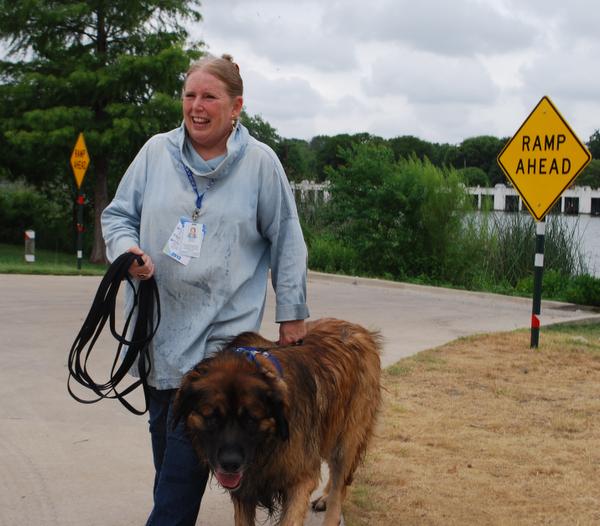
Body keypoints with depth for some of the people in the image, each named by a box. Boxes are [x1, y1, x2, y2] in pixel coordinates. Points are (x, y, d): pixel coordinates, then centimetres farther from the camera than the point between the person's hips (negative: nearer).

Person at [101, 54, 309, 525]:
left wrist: (292, 313, 5)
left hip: (221, 331, -4)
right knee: (162, 431, 13)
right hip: (157, 327, 4)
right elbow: (118, 213, 11)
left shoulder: (260, 162, -3)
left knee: (190, 439, -9)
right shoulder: (156, 151, 4)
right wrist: (126, 248, -11)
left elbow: (286, 242, 2)